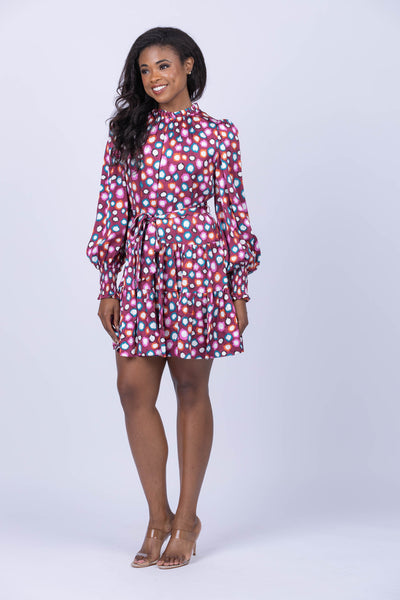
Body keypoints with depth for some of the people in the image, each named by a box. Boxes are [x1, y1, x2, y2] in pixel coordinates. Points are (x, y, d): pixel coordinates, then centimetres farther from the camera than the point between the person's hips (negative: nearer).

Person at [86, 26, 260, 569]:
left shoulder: (218, 133, 3)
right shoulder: (126, 133, 11)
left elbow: (231, 212, 3)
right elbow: (113, 209, 9)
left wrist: (239, 289, 1)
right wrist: (107, 286, 4)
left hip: (197, 267, -3)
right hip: (141, 270, 3)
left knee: (191, 388, 4)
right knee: (134, 391, -1)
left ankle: (187, 517, 17)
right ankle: (159, 517, 14)